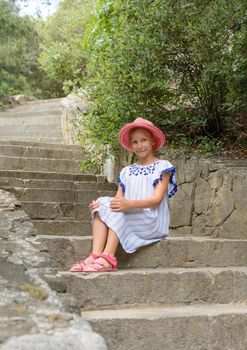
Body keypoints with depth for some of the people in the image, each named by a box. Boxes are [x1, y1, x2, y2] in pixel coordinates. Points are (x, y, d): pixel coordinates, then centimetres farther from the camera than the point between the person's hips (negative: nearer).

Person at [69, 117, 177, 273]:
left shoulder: (163, 167, 2)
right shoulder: (127, 171, 19)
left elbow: (157, 199, -12)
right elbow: (118, 200, 8)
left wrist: (129, 204, -29)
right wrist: (99, 205, -15)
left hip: (153, 222, -5)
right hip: (129, 222, 5)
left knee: (117, 210, -28)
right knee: (102, 203, -20)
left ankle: (108, 258, -40)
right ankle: (95, 255, -37)